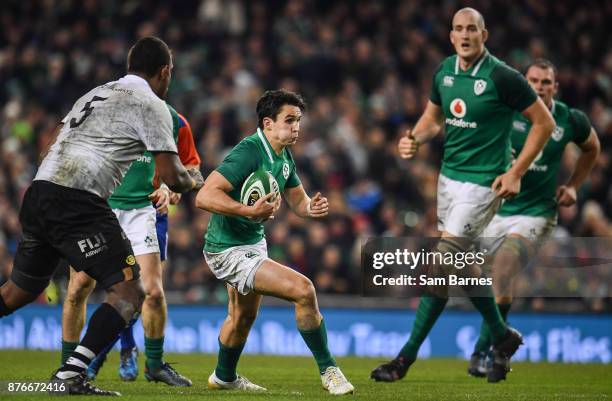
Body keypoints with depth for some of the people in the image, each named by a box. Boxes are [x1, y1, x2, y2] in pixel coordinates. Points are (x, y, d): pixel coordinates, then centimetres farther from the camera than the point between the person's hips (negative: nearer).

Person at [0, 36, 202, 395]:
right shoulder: (151, 104, 2)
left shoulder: (97, 93, 25)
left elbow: (56, 137, 31)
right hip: (78, 203, -8)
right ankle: (71, 374, -17)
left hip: (39, 192, 8)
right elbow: (172, 176, -1)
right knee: (130, 292, -6)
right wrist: (194, 184, 20)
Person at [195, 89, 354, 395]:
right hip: (229, 251, -10)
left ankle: (224, 377, 54)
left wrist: (312, 207, -10)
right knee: (303, 290, -21)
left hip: (254, 243, 10)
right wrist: (250, 210, -42)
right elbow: (204, 196, -33)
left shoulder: (283, 156, 3)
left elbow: (297, 201, 13)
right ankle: (328, 370, -8)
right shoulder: (248, 152, -26)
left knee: (243, 317, 30)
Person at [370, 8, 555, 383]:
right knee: (463, 266, 14)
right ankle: (503, 338, 34)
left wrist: (516, 173, -11)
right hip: (449, 176, 7)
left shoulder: (502, 77, -16)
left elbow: (544, 122, -9)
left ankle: (407, 358, -8)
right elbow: (433, 116, 19)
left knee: (441, 266, -12)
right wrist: (414, 138, -4)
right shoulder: (444, 72, 3)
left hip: (482, 183, -7)